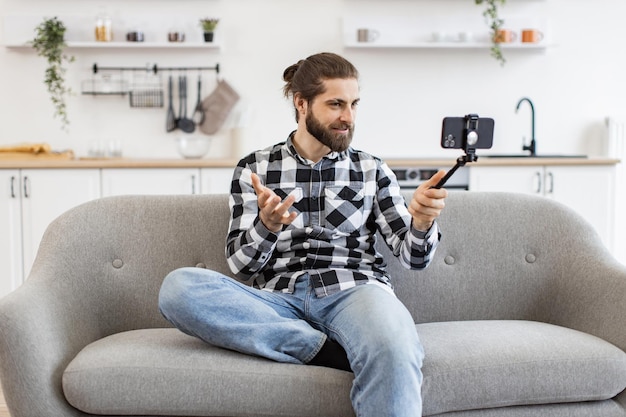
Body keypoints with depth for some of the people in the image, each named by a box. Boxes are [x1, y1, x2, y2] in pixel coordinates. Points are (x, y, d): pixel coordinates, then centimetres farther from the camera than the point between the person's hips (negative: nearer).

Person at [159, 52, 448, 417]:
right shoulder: (253, 168, 13)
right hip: (280, 301, 3)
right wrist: (267, 226, -16)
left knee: (393, 356, -40)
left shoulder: (372, 170, 15)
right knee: (178, 287, -28)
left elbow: (413, 256, 8)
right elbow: (241, 264, 6)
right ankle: (333, 351, -25)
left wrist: (421, 221, -16)